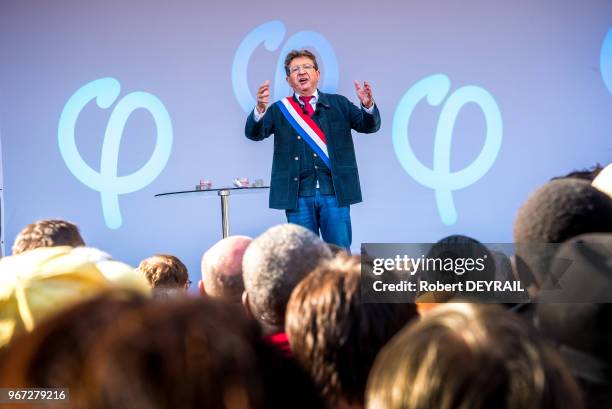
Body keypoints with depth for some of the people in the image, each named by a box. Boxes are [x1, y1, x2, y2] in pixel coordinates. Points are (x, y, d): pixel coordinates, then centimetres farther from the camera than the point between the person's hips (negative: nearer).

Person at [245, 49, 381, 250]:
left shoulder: (339, 104, 9)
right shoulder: (279, 110, 7)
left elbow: (369, 126, 2)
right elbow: (254, 133, -5)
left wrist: (368, 106, -21)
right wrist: (260, 109, -27)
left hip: (334, 191, 0)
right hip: (298, 194, 0)